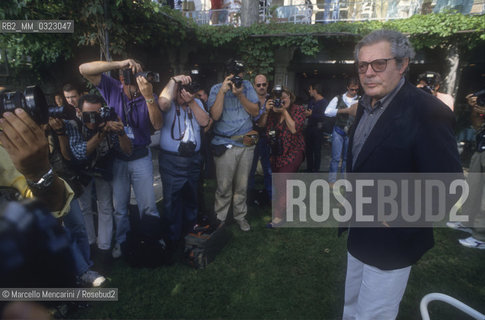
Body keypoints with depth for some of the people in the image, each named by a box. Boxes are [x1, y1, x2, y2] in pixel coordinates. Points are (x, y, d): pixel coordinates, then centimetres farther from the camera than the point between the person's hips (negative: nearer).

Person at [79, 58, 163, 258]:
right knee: (119, 206, 15)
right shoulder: (112, 88, -5)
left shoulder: (149, 96, -6)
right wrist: (119, 64, -24)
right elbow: (84, 69, -14)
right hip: (116, 158, 1)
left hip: (141, 157, -1)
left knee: (148, 206, 4)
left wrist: (149, 97, -30)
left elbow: (157, 125, -17)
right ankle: (121, 241, 34)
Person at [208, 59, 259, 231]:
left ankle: (240, 216, 30)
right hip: (225, 145, -3)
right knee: (224, 187, 1)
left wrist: (240, 95, -11)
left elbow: (255, 111, 0)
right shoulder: (216, 89, -1)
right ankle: (220, 218, 20)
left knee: (242, 185, 13)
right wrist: (223, 91, -18)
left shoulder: (247, 86, 6)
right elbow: (215, 115, -14)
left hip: (246, 144, 3)